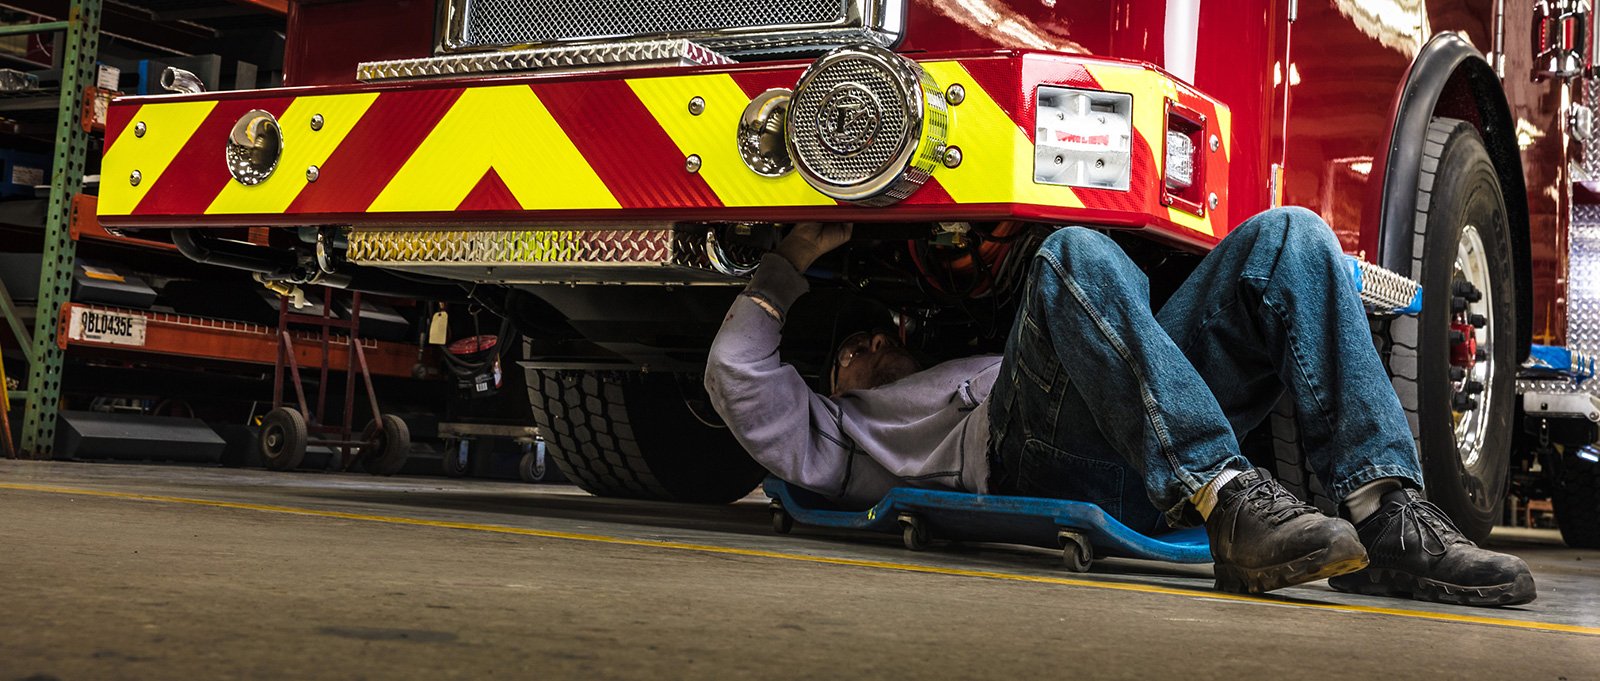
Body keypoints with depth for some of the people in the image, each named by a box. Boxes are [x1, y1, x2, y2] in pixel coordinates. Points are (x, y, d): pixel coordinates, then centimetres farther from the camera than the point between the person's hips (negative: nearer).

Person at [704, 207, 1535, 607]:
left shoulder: (967, 365, 47)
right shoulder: (832, 430, 32)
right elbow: (736, 378, 19)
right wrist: (791, 260, 26)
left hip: (1146, 464, 6)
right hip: (1026, 463, -6)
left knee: (1288, 237, -12)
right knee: (1075, 255, -30)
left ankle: (1386, 516, -30)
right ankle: (1231, 507, -44)